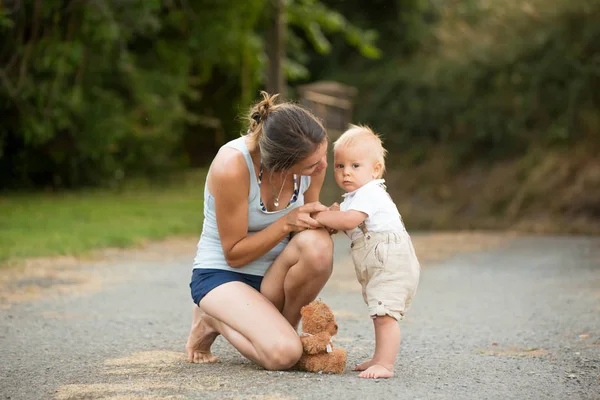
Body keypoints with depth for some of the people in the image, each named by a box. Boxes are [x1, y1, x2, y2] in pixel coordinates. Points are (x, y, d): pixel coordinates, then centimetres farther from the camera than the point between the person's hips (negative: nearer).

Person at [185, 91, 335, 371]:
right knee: (283, 354, -30)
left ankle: (284, 326, -5)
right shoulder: (232, 166, -26)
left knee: (318, 243, -31)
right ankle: (212, 320, 2)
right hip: (222, 275, -4)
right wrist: (287, 223, -28)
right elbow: (234, 254, -18)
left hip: (274, 275, 5)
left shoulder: (312, 157, -11)